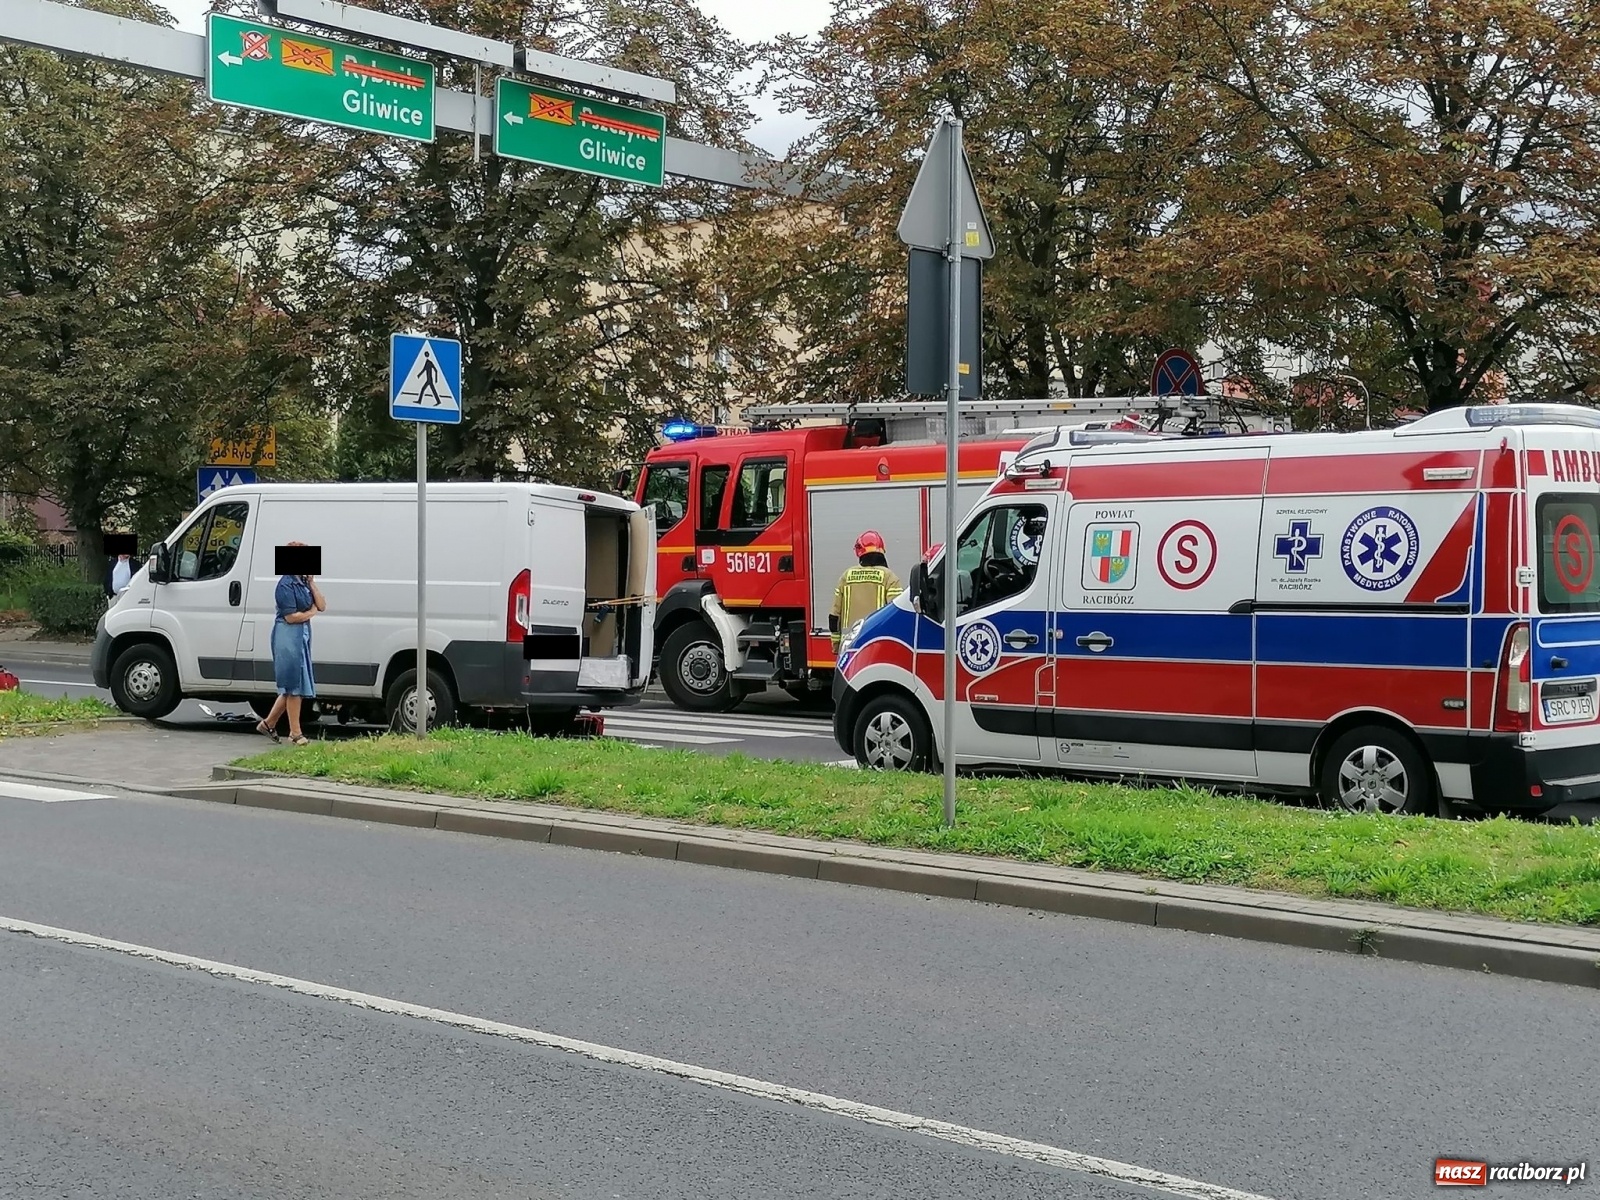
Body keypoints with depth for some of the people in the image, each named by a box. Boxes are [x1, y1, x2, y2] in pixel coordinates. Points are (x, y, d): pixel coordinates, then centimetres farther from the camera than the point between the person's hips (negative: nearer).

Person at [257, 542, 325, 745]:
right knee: (294, 685, -2)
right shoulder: (286, 584, -14)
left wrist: (312, 583, -3)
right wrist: (311, 612, -2)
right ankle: (295, 733, 6)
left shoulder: (304, 582, 11)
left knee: (294, 686, 14)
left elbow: (321, 606, 7)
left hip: (302, 635, 9)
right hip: (288, 636, -9)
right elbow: (291, 616, -18)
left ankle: (269, 724, 25)